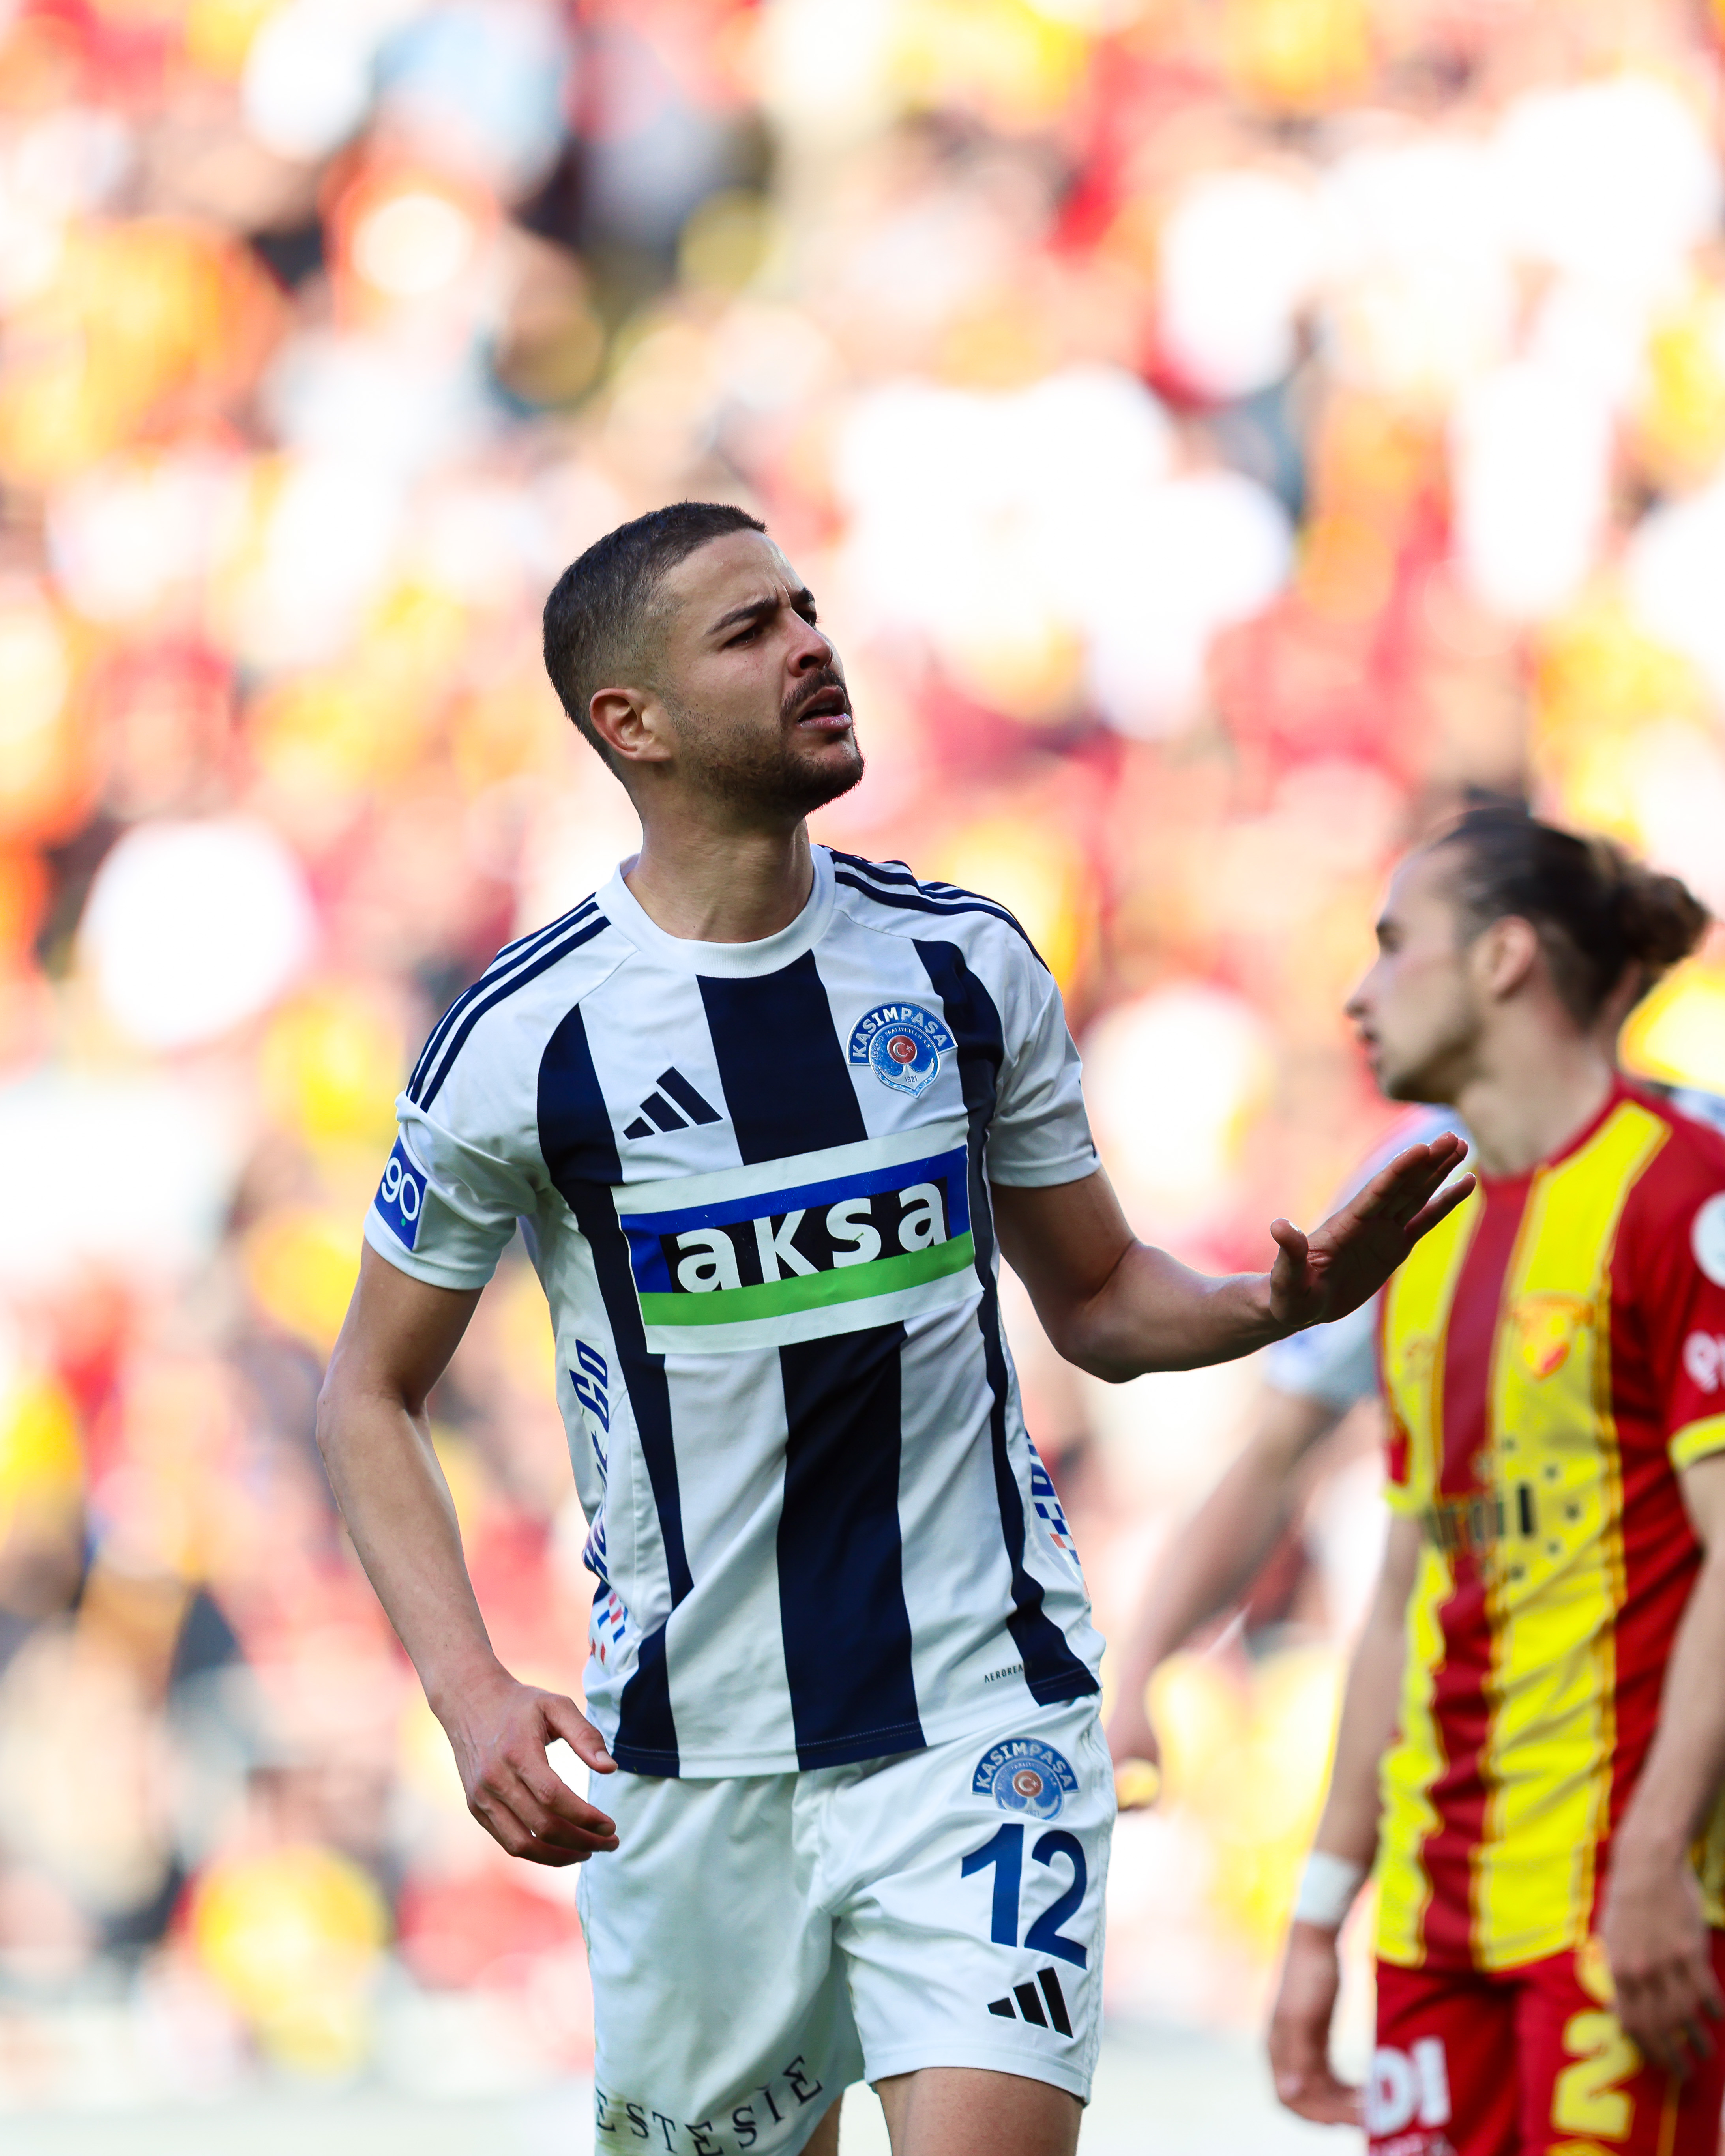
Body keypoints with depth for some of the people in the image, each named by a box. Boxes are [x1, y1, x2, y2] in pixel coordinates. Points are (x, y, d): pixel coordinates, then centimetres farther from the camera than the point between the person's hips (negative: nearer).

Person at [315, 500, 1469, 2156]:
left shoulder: (964, 964, 3)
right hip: (688, 1757, -1)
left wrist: (1273, 1302, -8)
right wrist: (467, 1691, -11)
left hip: (980, 1707, 1)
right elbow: (371, 1394, 3)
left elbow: (1099, 1303, 14)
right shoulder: (526, 1039, -6)